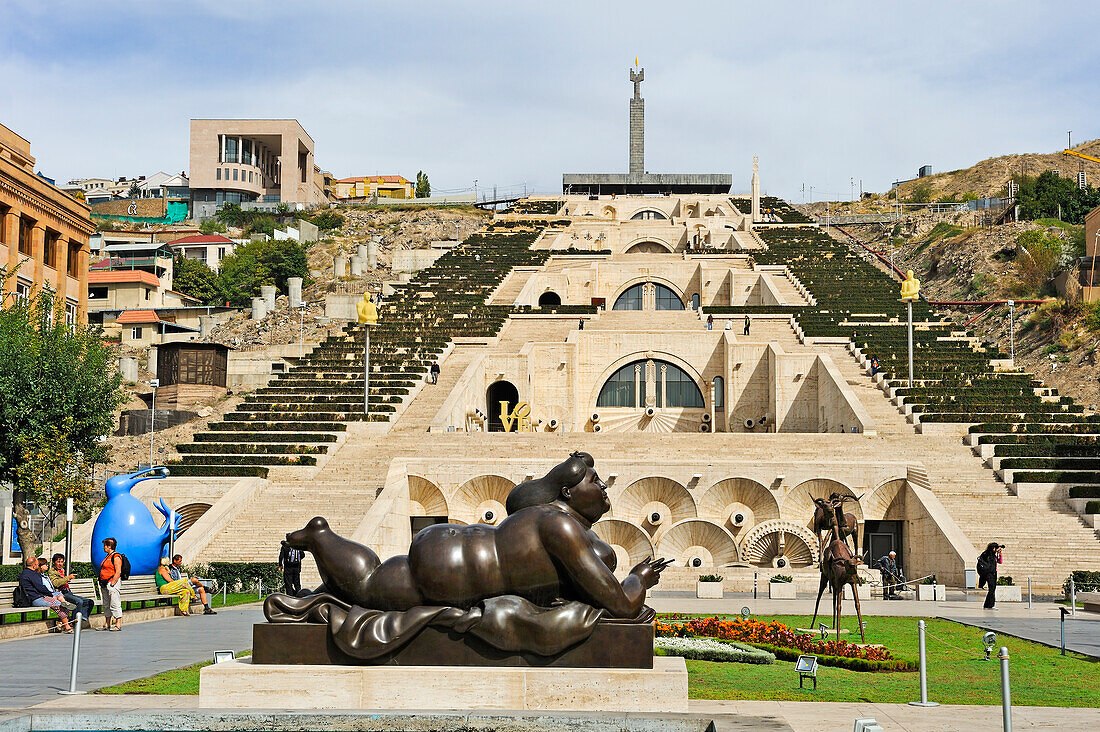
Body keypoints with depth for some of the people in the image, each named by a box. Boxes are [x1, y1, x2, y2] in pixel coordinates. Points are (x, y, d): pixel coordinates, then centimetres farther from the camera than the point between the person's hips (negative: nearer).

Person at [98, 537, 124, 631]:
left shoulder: (116, 557, -12)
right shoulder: (108, 556, 17)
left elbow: (118, 572, -17)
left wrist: (111, 584, -19)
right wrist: (102, 583, 16)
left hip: (113, 583, -10)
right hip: (105, 584, 10)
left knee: (115, 605, -9)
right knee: (106, 605, 12)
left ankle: (118, 625, -7)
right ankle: (108, 625, 17)